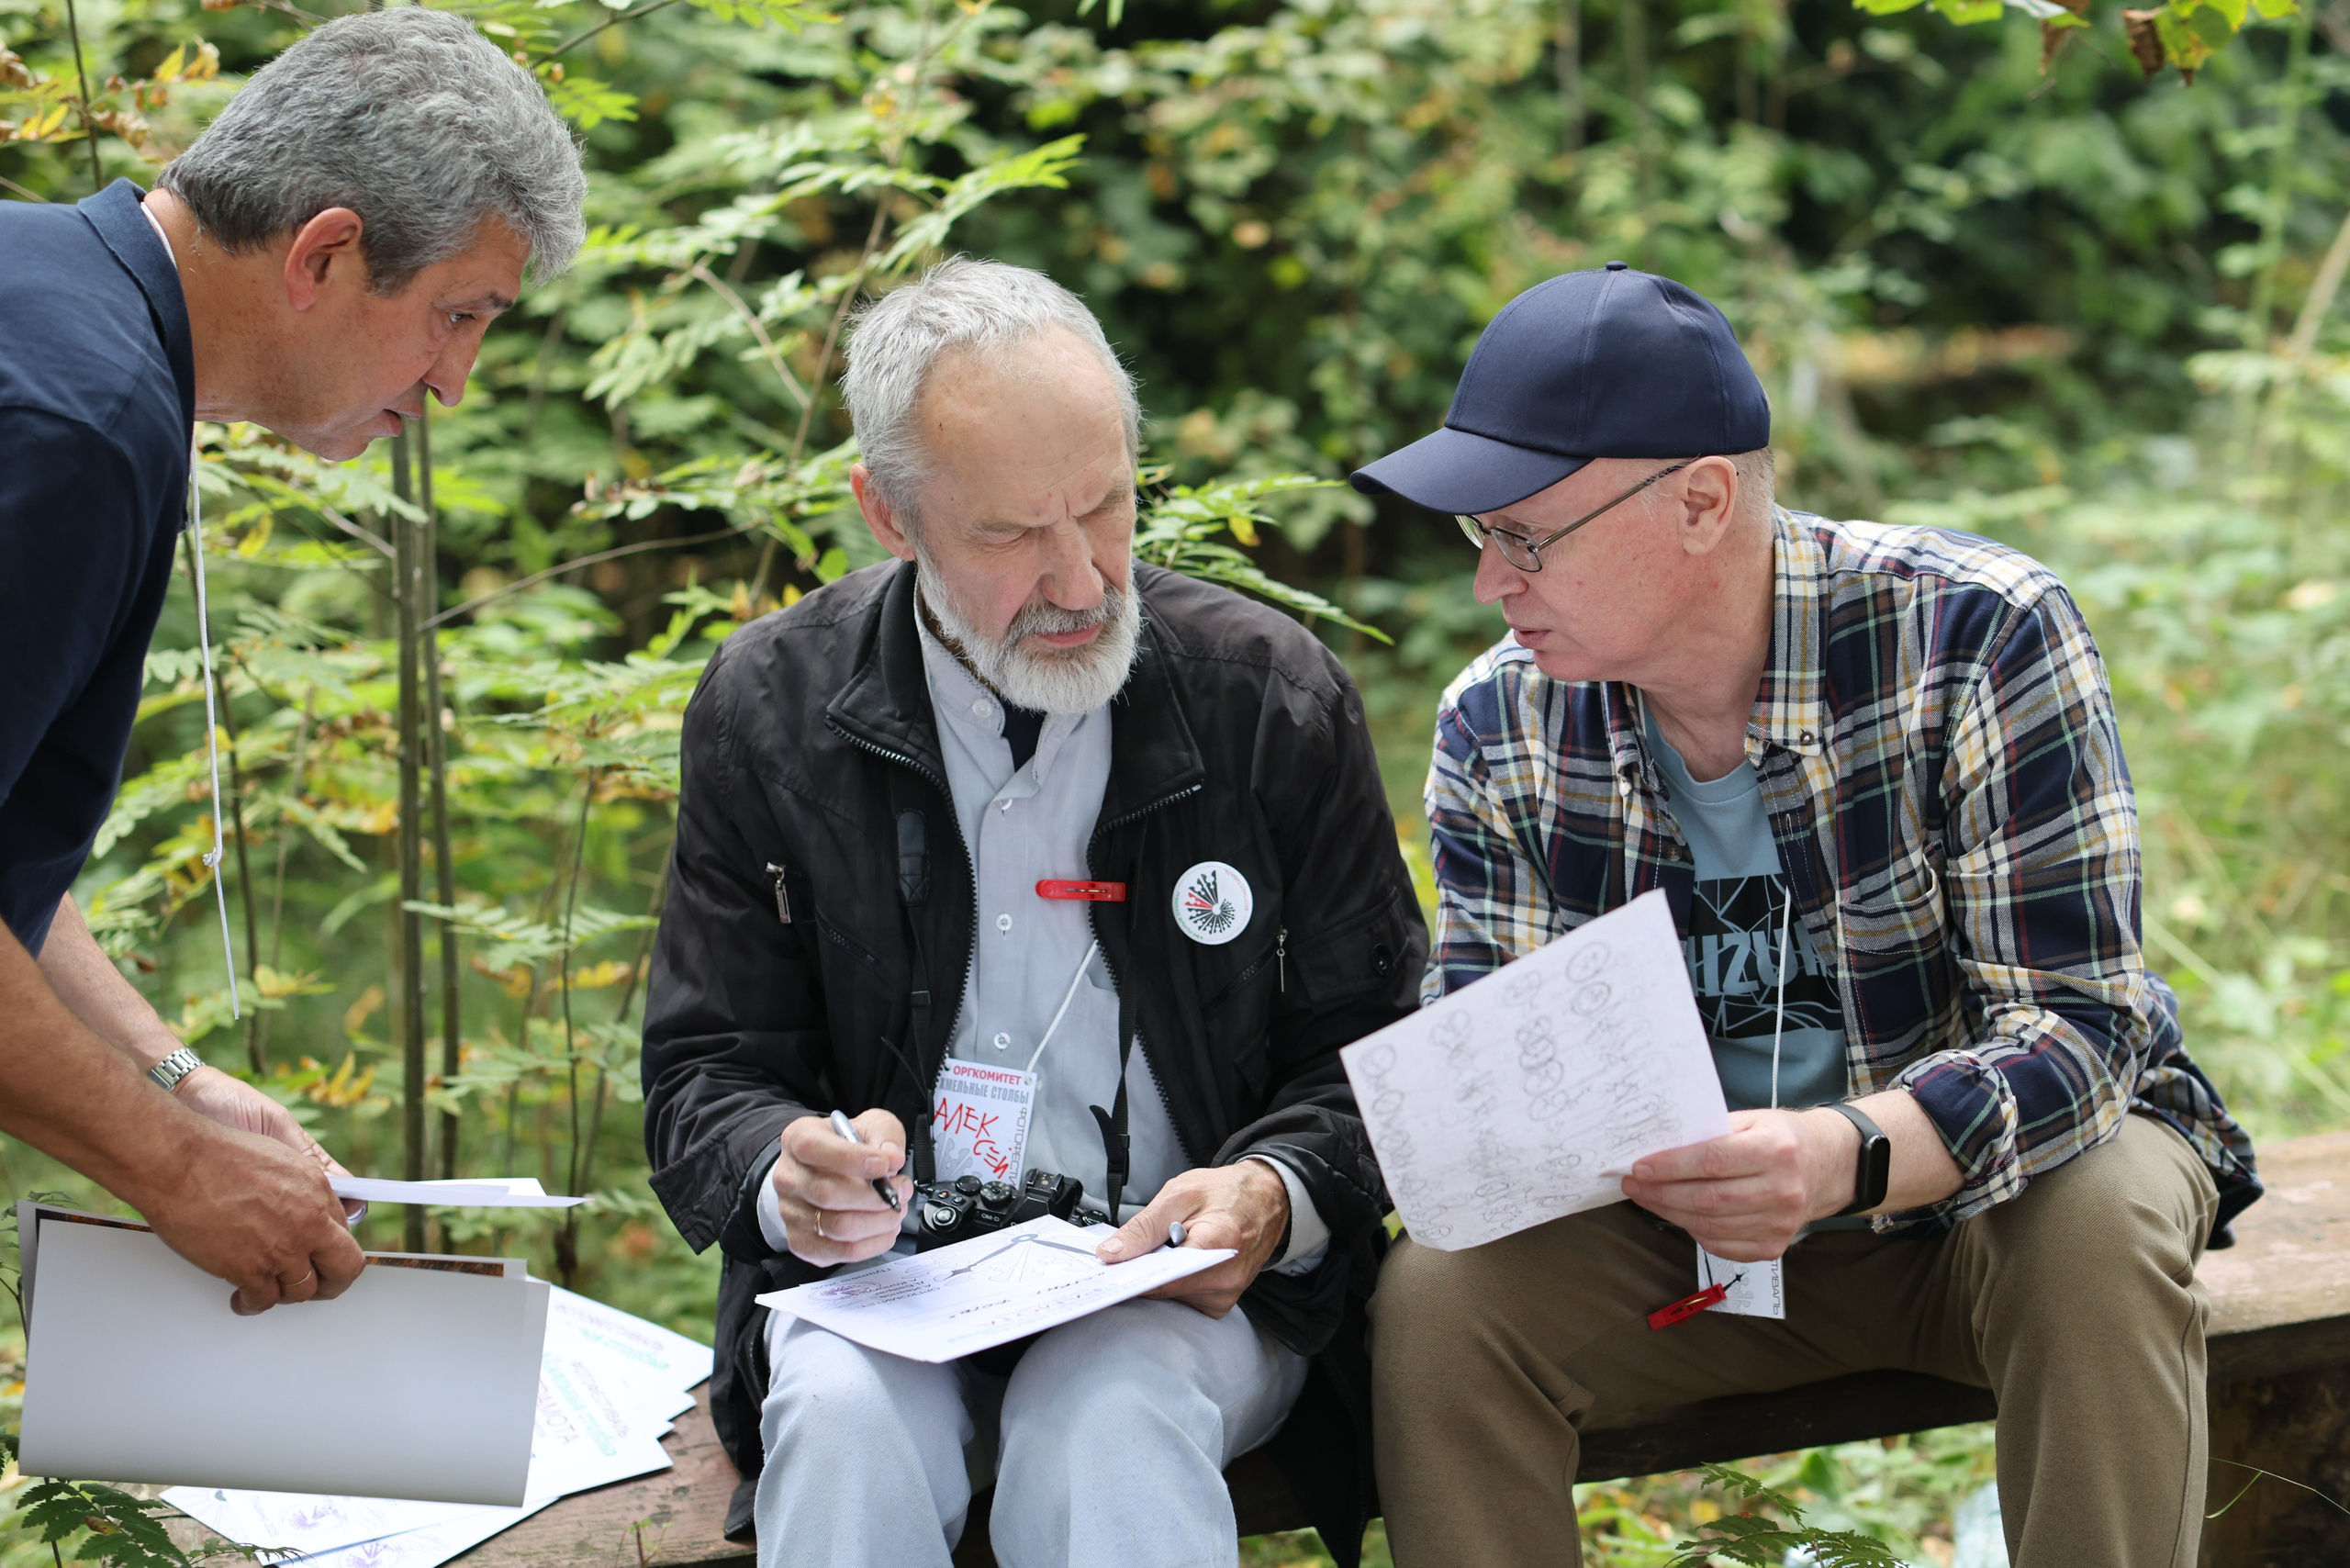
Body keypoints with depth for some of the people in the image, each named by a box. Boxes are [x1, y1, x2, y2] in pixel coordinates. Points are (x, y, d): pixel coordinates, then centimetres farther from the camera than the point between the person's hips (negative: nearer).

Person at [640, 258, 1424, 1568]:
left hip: (1182, 1281, -1)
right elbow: (705, 1079, 5)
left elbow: (1379, 1054, 5)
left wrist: (1273, 1199, -17)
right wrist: (791, 1177, -19)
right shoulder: (769, 710, 2)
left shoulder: (1274, 695, 0)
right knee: (842, 1423, -31)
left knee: (1108, 1424, -33)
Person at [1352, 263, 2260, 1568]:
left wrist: (1848, 1155, -45)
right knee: (1437, 1297, -23)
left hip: (1993, 1185, -2)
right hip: (1686, 1216, 3)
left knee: (2100, 1226, -36)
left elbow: (2078, 1023, -25)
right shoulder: (1496, 726, -8)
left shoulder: (1977, 638, -21)